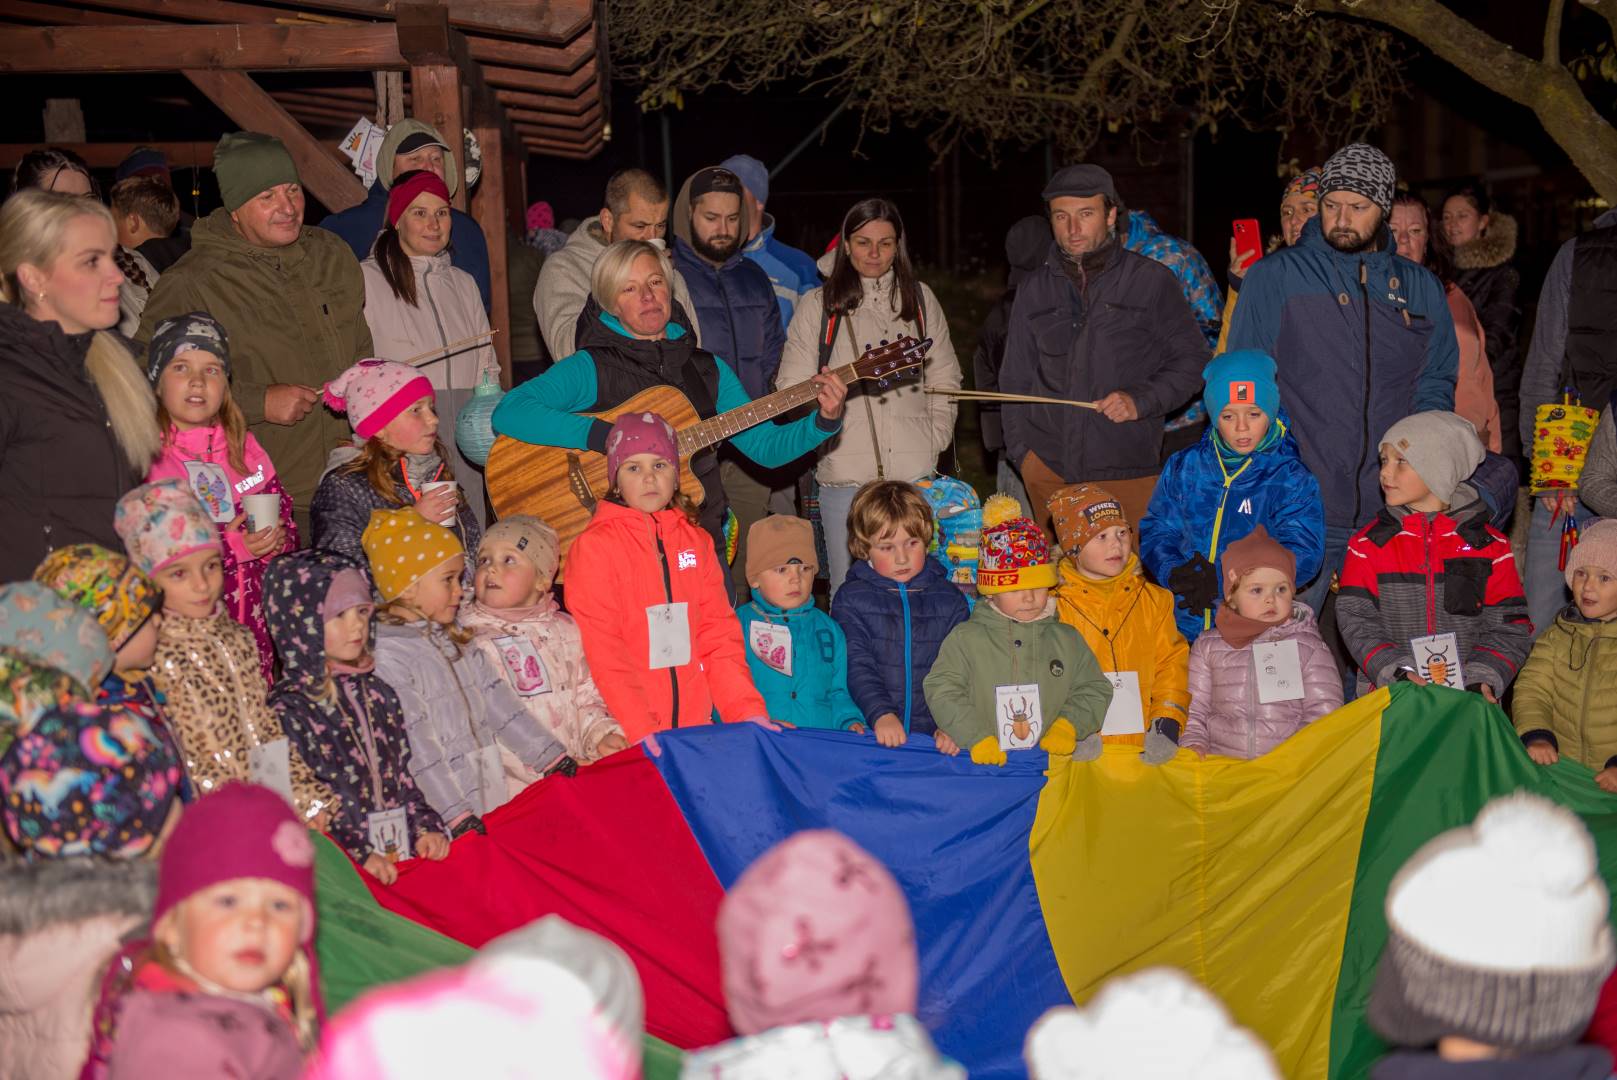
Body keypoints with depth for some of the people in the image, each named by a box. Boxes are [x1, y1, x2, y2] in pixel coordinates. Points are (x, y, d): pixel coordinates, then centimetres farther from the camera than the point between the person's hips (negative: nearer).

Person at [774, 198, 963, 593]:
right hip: (844, 472, -2)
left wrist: (935, 439, 7)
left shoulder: (921, 299, 14)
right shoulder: (818, 306, 5)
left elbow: (945, 379, 16)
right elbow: (792, 386, 3)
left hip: (916, 472, 2)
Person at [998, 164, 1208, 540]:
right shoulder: (1035, 290, 13)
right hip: (1049, 470, 3)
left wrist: (1141, 399, -11)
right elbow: (1016, 378, 18)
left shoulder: (1151, 281, 3)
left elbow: (1192, 358, 5)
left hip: (1129, 470, -3)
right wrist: (1022, 451, 11)